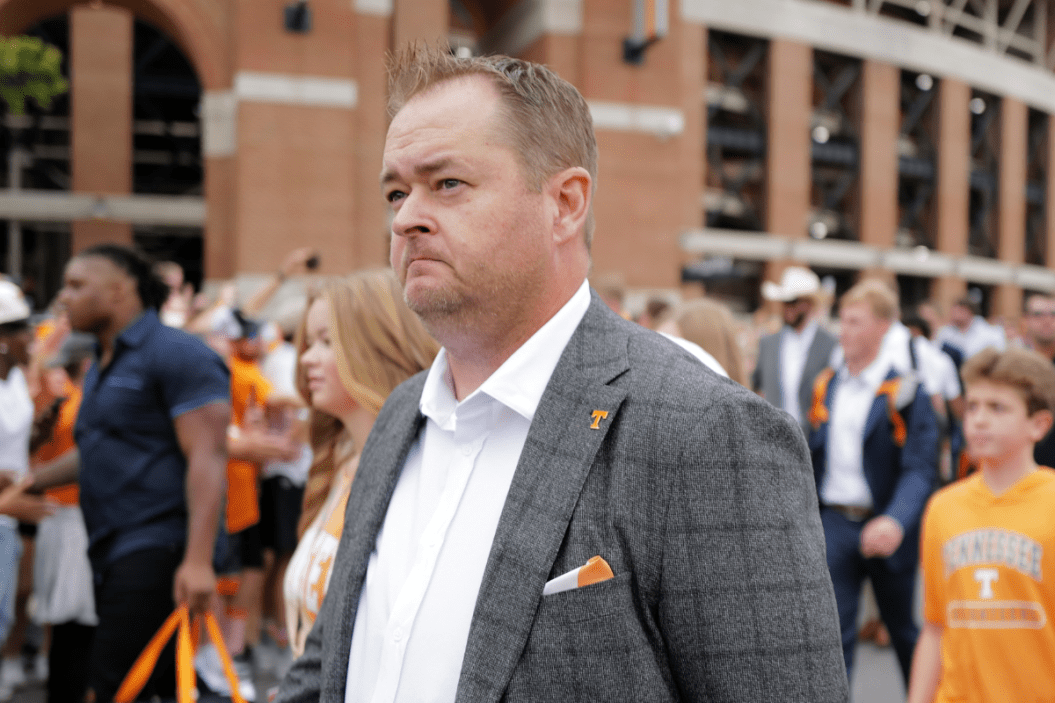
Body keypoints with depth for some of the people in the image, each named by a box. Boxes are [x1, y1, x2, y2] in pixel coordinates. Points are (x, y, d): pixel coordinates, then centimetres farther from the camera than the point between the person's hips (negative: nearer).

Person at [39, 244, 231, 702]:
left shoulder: (176, 354, -9)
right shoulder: (100, 367, 20)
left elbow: (207, 456, -18)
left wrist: (198, 561, -26)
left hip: (156, 552, -9)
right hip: (111, 553, 9)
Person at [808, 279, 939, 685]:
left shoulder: (905, 392, -9)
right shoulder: (826, 387, 6)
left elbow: (920, 469, -17)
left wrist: (896, 521, -34)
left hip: (883, 527, -3)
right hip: (833, 522, 3)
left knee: (904, 631, 15)